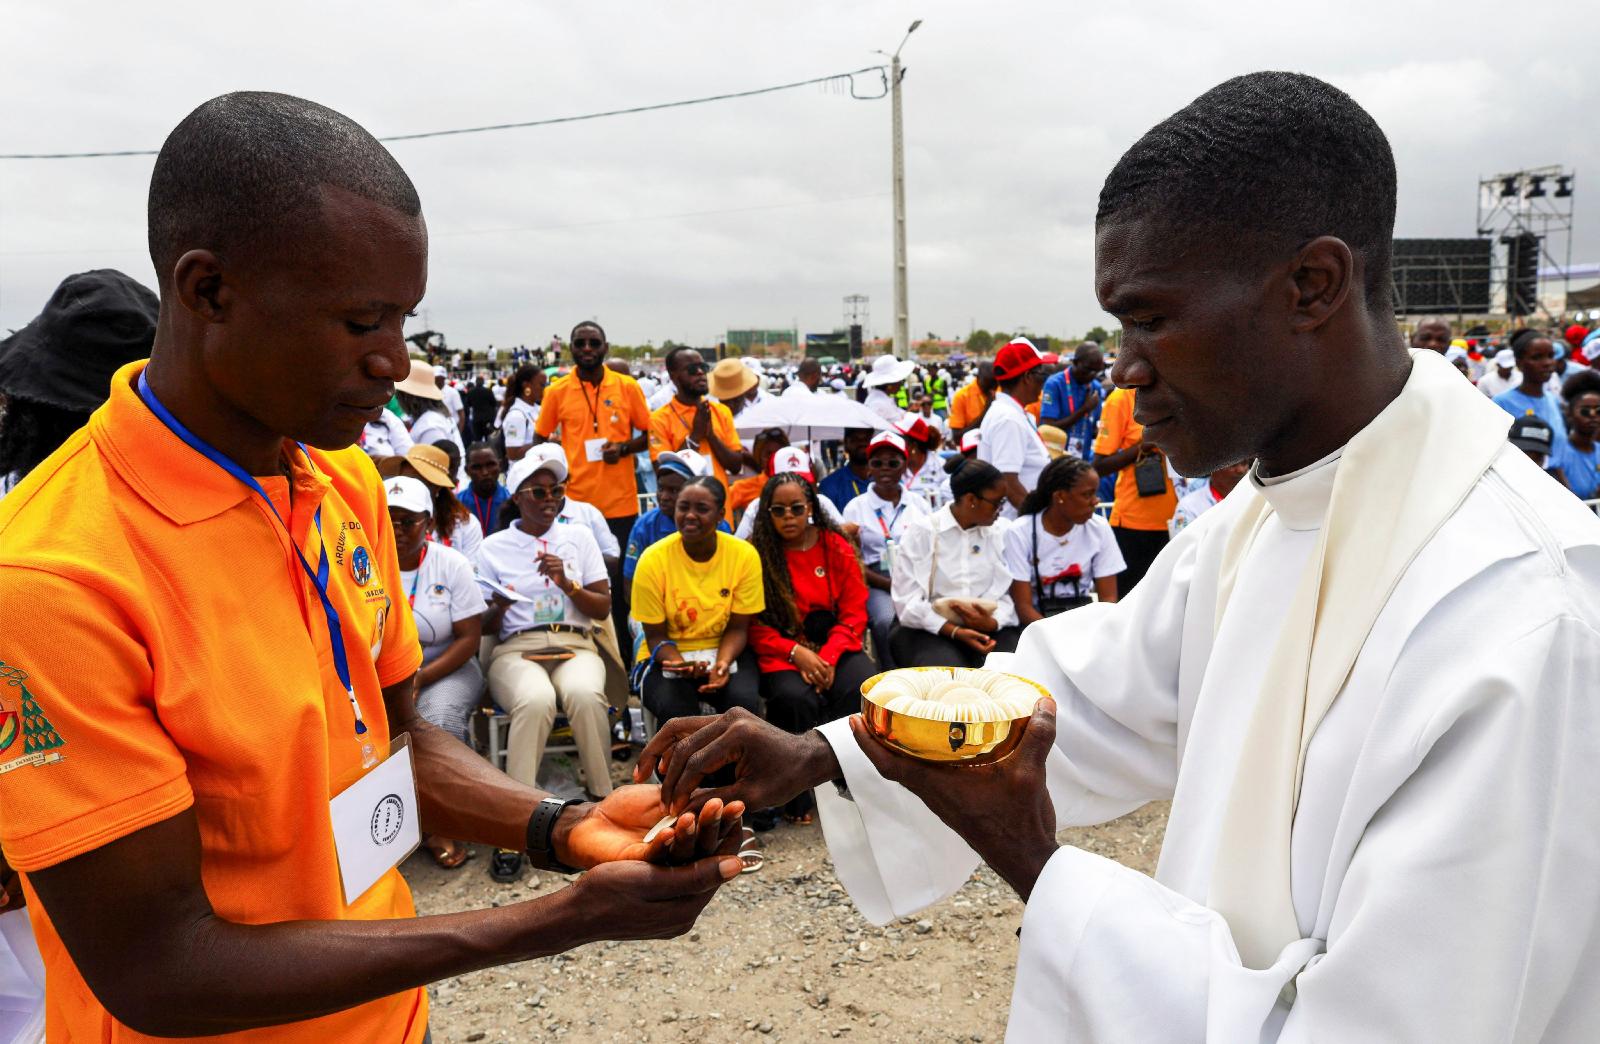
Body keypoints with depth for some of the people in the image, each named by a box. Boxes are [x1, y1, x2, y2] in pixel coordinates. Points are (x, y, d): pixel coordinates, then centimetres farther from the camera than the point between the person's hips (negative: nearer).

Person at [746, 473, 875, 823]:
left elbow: (854, 611, 3)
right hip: (781, 650, -2)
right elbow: (754, 624, -3)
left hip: (833, 643, 2)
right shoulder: (756, 553, -2)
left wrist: (828, 656, -13)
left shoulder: (836, 546, 4)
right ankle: (797, 796, -10)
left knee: (864, 688, -29)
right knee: (796, 699, -34)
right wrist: (796, 653, -17)